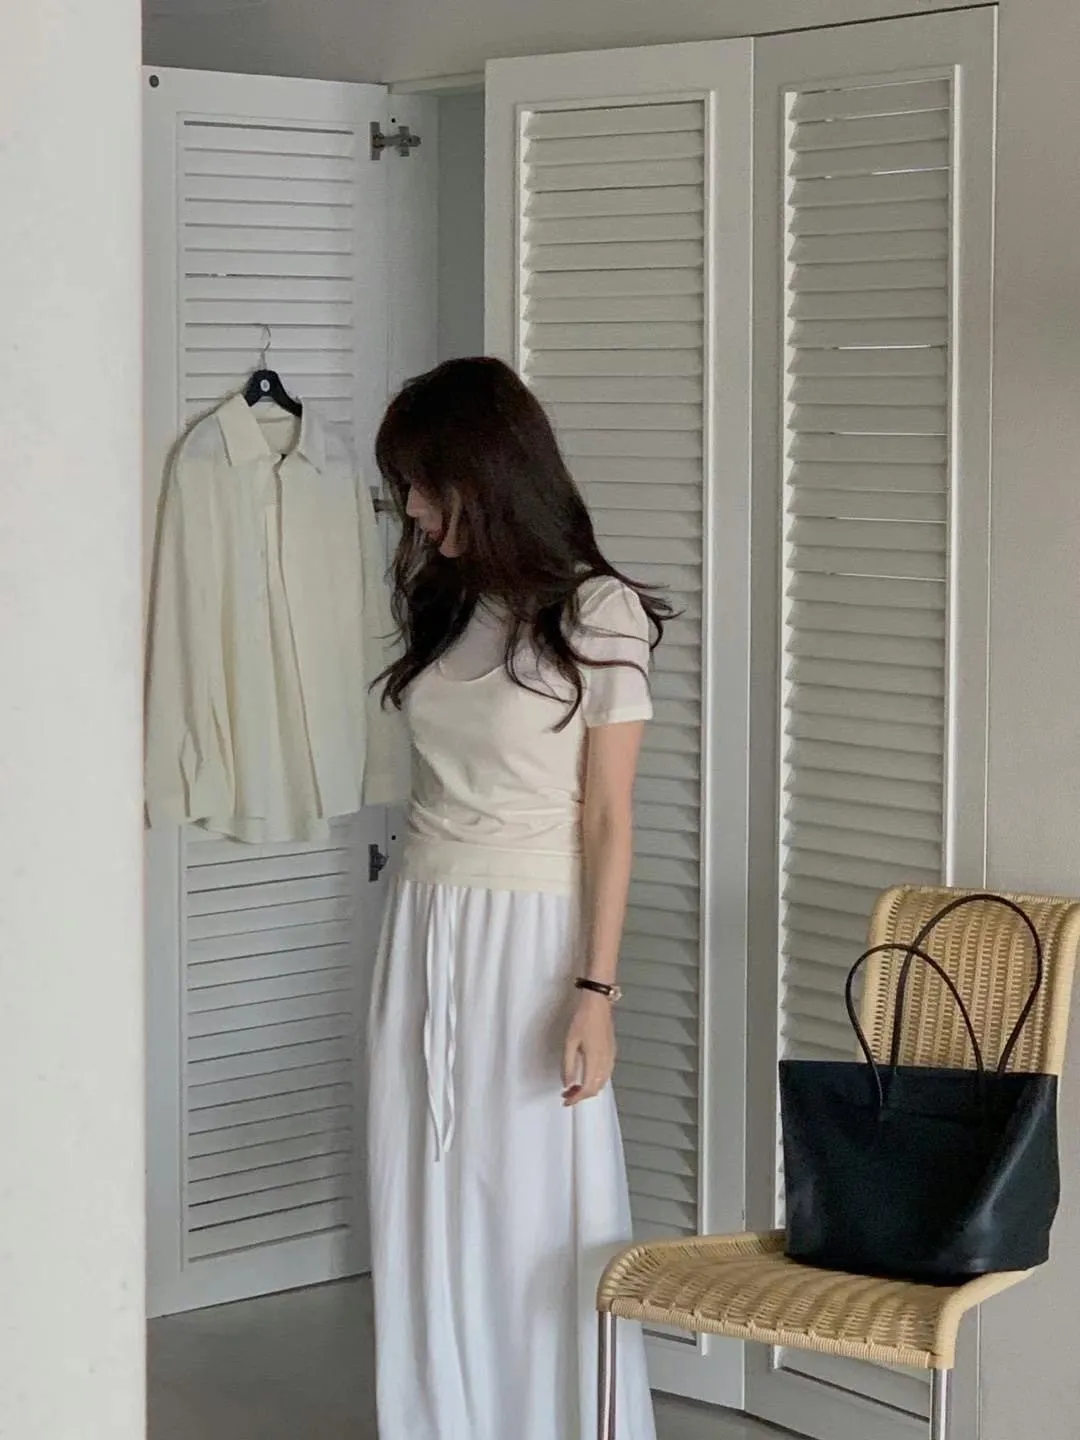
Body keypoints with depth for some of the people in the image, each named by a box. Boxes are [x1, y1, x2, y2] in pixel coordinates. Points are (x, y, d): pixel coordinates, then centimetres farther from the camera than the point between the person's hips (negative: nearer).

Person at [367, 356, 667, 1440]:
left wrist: (594, 990, -14)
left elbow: (608, 820, -9)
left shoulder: (596, 613, -8)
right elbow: (437, 783, 10)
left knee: (538, 1221, 0)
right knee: (428, 1214, 9)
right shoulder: (443, 602, 10)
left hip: (528, 941, -6)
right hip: (423, 932, 6)